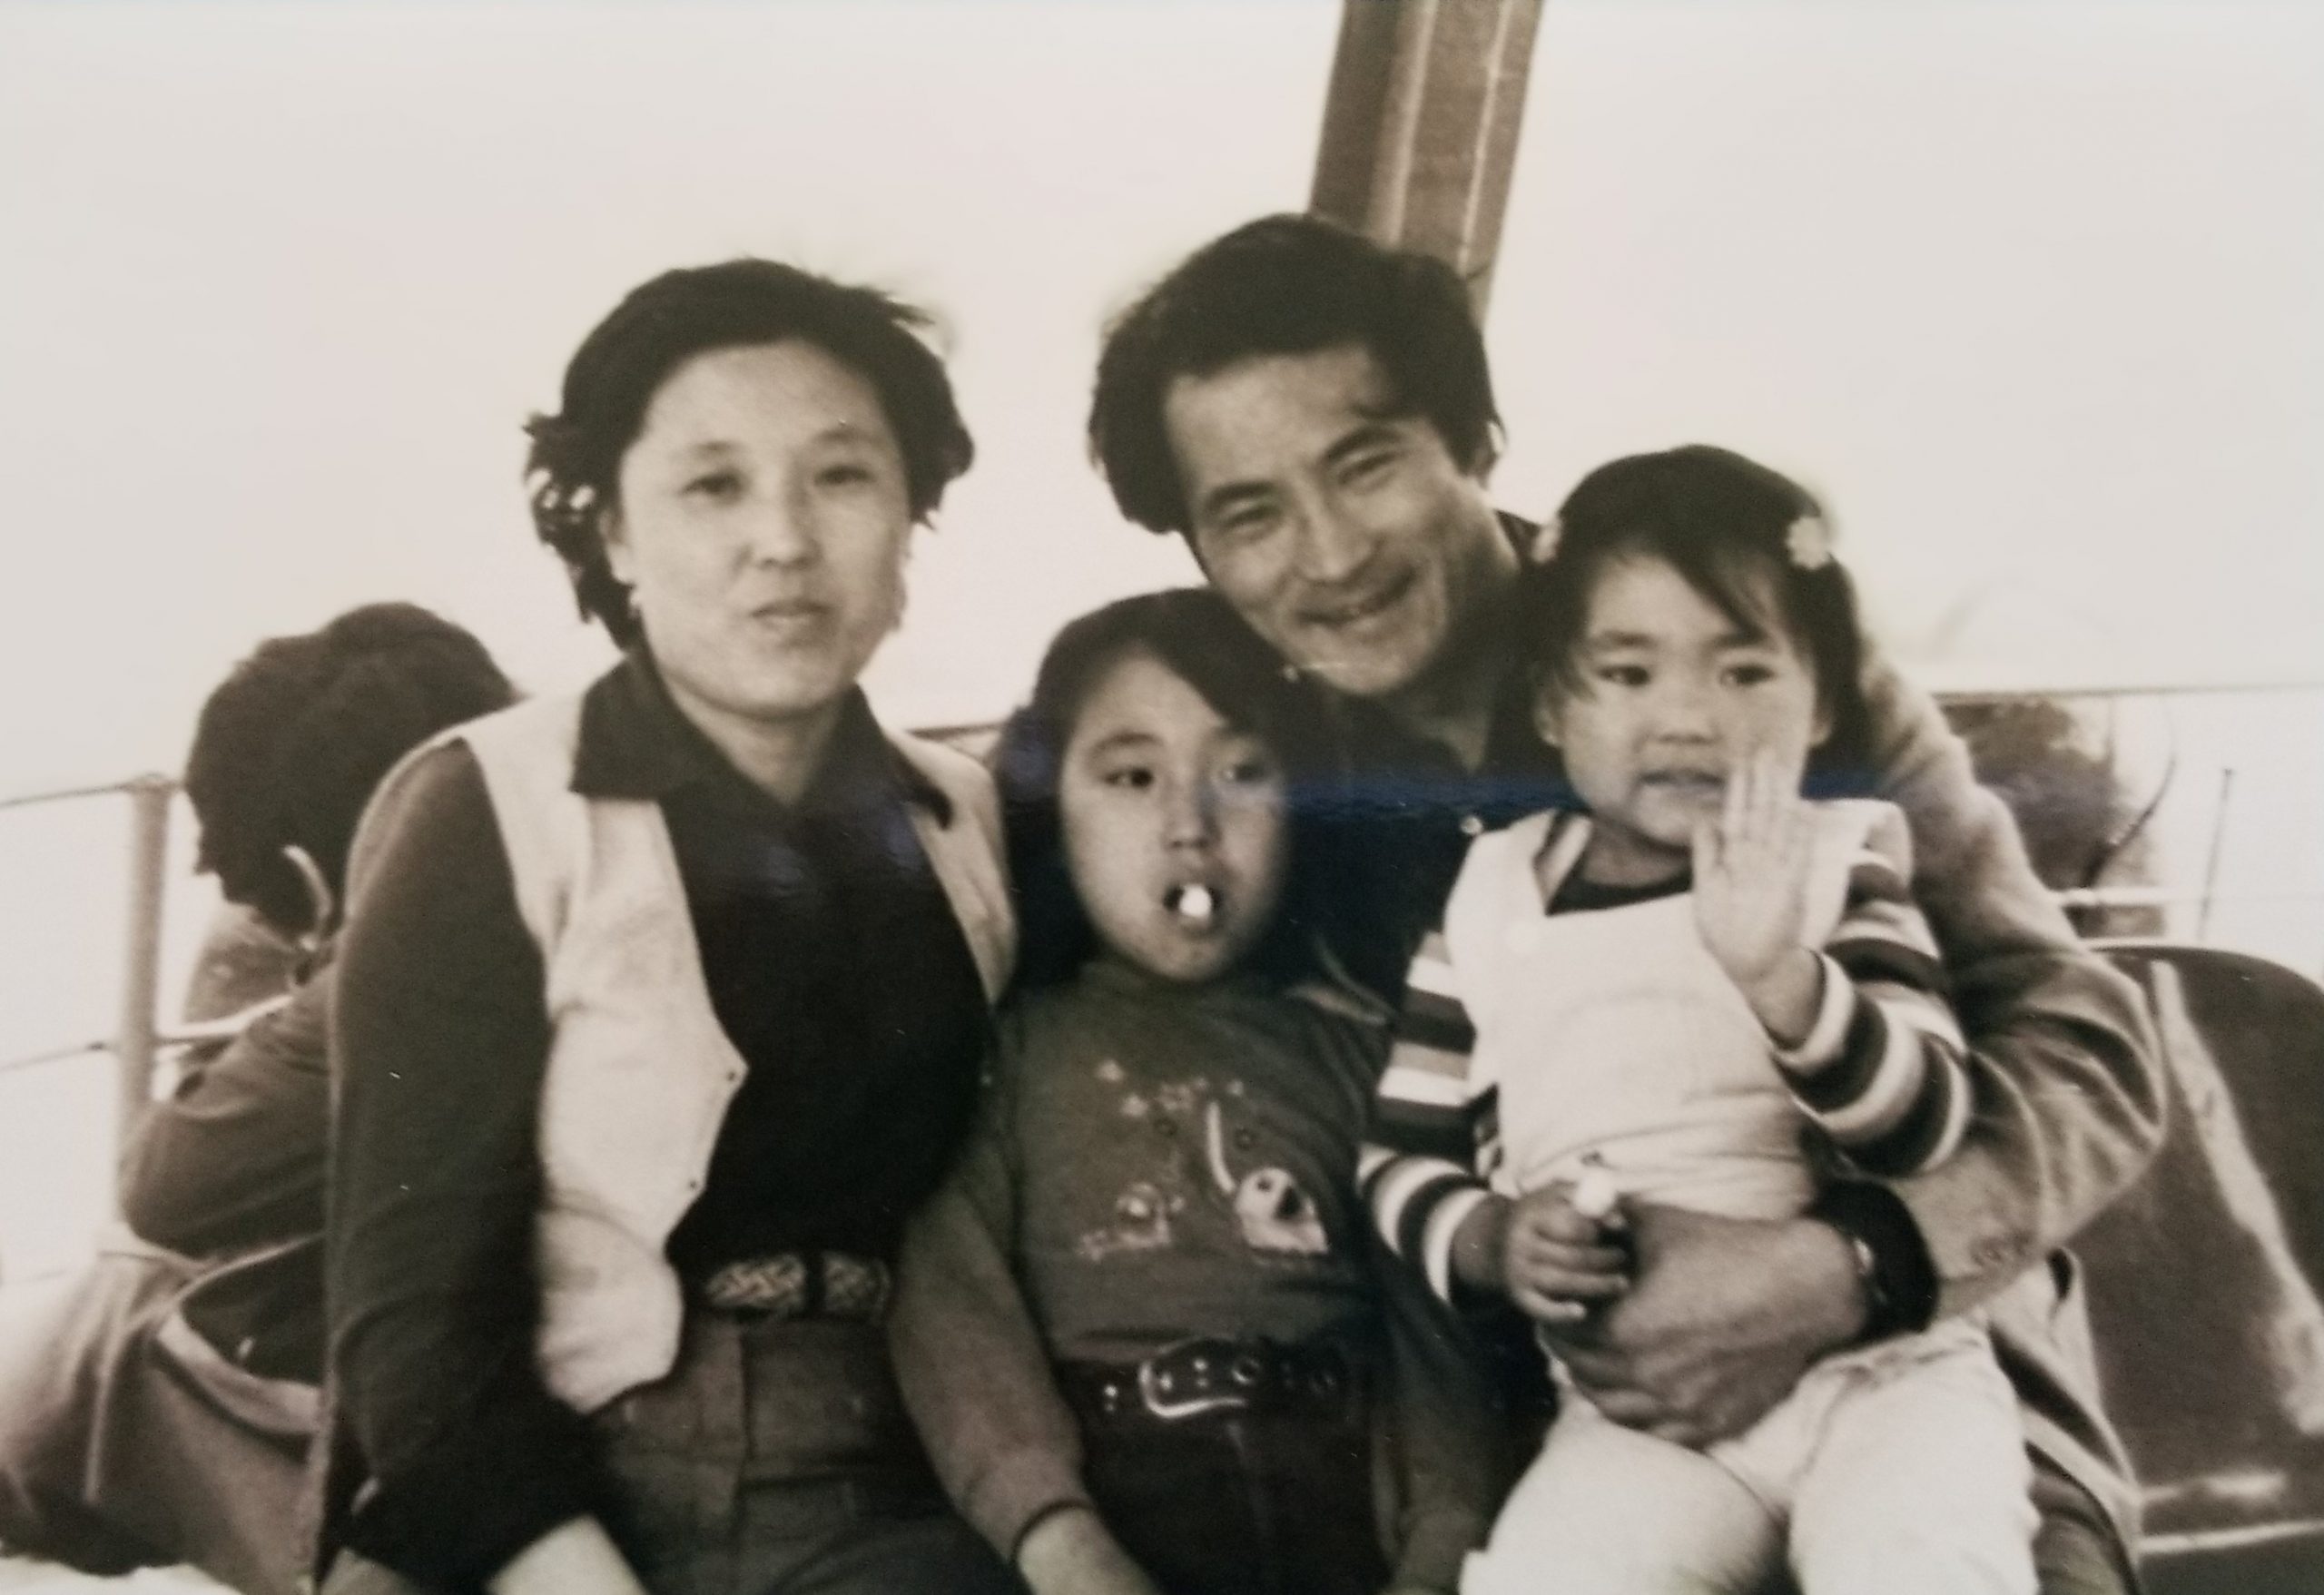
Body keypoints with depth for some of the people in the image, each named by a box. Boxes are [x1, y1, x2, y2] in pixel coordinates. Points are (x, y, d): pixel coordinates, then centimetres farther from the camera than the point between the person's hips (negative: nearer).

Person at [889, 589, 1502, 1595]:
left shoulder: (1349, 1046, 19)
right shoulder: (1011, 1043, 12)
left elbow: (1425, 1310, 10)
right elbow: (952, 1288, -2)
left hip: (1338, 1492, 2)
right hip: (1110, 1491, -2)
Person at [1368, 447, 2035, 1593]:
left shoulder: (1837, 865, 4)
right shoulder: (1492, 899, 7)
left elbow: (1927, 1132, -8)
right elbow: (1400, 1158, 11)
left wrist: (1778, 972, -25)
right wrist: (1489, 1241, -10)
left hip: (1881, 1360, 0)